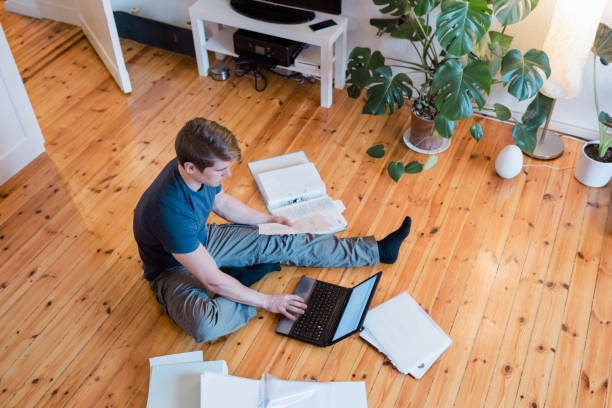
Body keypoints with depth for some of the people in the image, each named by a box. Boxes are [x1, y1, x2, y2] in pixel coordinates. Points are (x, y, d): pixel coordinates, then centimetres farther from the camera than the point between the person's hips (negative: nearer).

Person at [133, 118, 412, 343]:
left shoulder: (201, 168, -17)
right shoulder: (170, 210, -40)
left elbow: (221, 202, 9)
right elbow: (213, 280, -31)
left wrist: (268, 219, 14)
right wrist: (266, 301, -22)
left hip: (201, 240, 7)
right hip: (173, 269, -6)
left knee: (285, 244, 0)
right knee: (206, 325, -37)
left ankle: (377, 251, 9)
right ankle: (255, 273, -10)